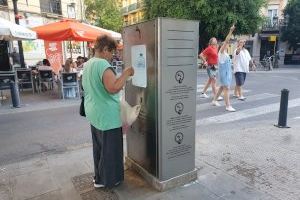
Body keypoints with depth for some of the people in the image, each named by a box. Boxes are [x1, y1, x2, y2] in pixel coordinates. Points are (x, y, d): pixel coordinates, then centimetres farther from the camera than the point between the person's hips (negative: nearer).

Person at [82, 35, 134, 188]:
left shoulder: (88, 64, 10)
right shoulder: (102, 64, -21)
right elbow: (113, 88, -32)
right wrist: (126, 73, -20)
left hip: (94, 114, 10)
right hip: (107, 115, -10)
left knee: (99, 147, 21)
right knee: (109, 149, 7)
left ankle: (99, 176, 36)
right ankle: (107, 180, 23)